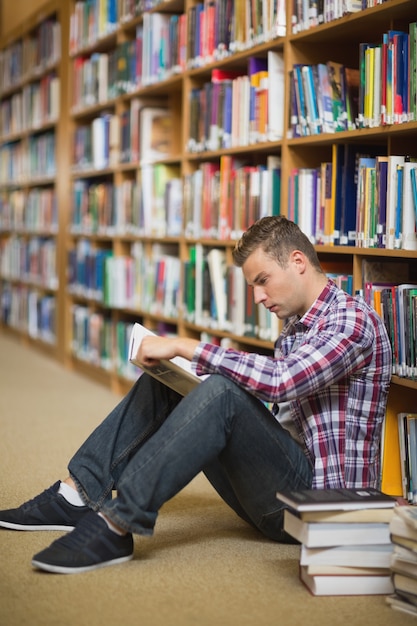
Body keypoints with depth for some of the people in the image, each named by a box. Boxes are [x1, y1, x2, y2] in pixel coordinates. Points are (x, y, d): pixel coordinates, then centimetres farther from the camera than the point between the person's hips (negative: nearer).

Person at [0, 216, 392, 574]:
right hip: (280, 495, 9)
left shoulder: (353, 319, -11)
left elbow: (280, 379, -29)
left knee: (222, 393, -32)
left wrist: (184, 346, -25)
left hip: (322, 499, -9)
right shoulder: (294, 328, 18)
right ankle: (76, 495, -7)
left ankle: (116, 523, -35)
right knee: (162, 382, 4)